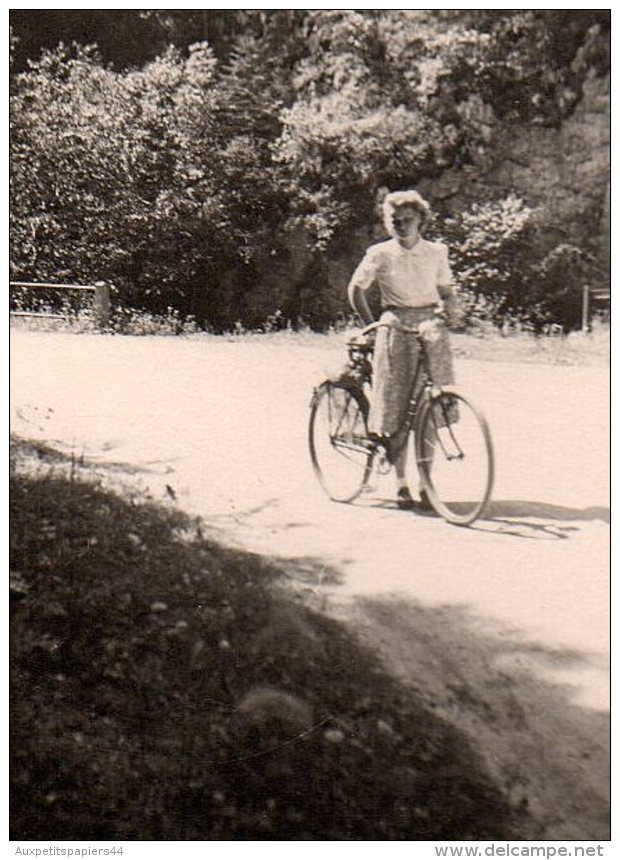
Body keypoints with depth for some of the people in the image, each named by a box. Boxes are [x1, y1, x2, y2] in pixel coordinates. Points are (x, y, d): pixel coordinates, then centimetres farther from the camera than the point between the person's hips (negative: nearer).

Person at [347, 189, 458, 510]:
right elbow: (355, 289, 8)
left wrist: (450, 307, -6)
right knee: (397, 412, -3)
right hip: (396, 328, -2)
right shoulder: (380, 254, 2)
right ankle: (401, 484, 6)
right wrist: (370, 324, 1)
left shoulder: (436, 252, 10)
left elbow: (446, 290, 16)